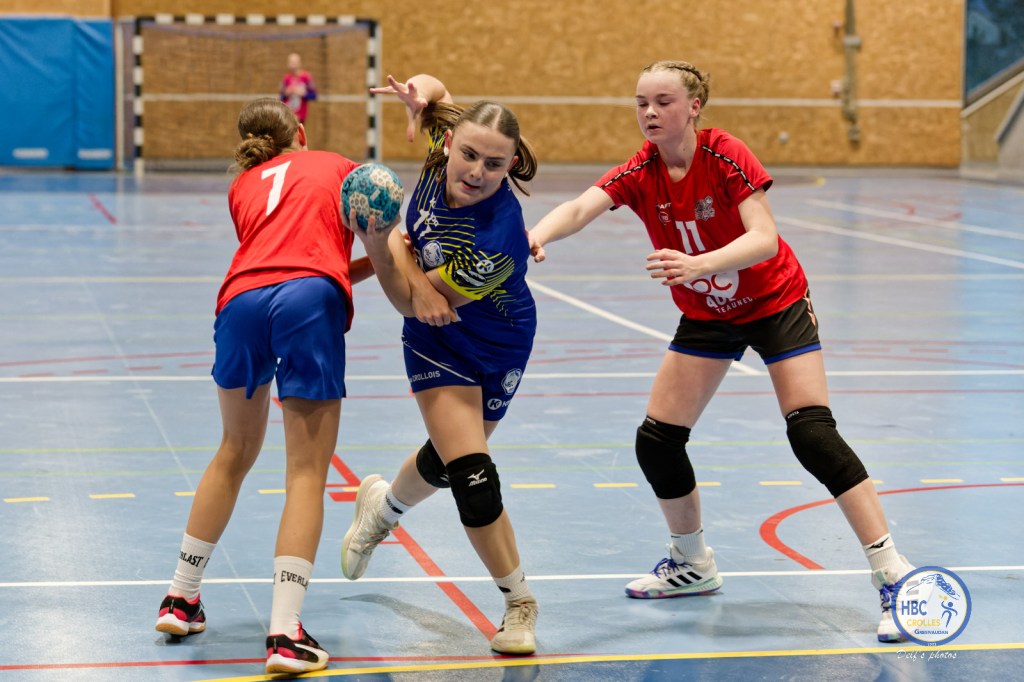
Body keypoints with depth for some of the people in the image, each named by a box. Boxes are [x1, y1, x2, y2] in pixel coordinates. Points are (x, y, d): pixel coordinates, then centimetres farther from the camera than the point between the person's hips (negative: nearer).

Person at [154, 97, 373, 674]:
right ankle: (286, 632, -10)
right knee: (307, 472, -1)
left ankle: (181, 598, 34)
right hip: (312, 302, -4)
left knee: (236, 453, 24)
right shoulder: (339, 166, 24)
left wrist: (369, 266, 28)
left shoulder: (243, 187, 31)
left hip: (243, 300, 4)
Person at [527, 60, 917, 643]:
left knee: (812, 431, -18)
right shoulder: (639, 174, -13)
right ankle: (693, 564, 23)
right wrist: (535, 237, -54)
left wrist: (698, 265, -52)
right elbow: (579, 208, -31)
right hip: (706, 316, 5)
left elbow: (765, 239, -34)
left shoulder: (726, 156, -23)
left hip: (774, 303, -5)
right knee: (657, 441, -2)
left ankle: (892, 573, -12)